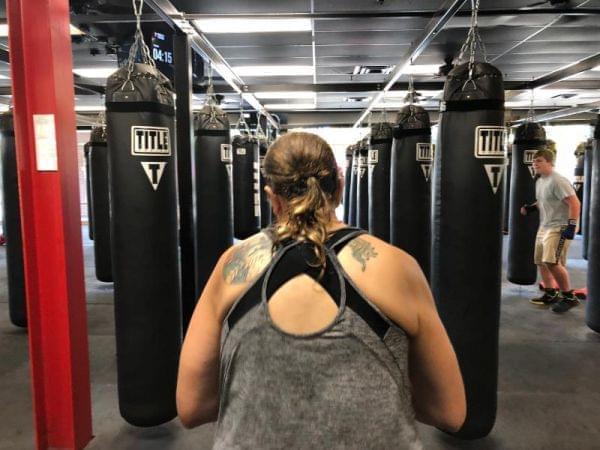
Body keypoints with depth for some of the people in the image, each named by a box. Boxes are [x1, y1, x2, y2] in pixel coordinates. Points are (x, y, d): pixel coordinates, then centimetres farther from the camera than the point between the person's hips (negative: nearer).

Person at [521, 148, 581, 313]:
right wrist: (531, 207, 7)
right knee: (541, 261, 12)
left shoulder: (558, 181, -18)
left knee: (552, 262, -18)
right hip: (544, 226, 10)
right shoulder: (539, 181, 12)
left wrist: (571, 227, -26)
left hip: (559, 227, -10)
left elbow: (575, 204, -21)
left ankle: (569, 297, -2)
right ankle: (550, 294, 27)